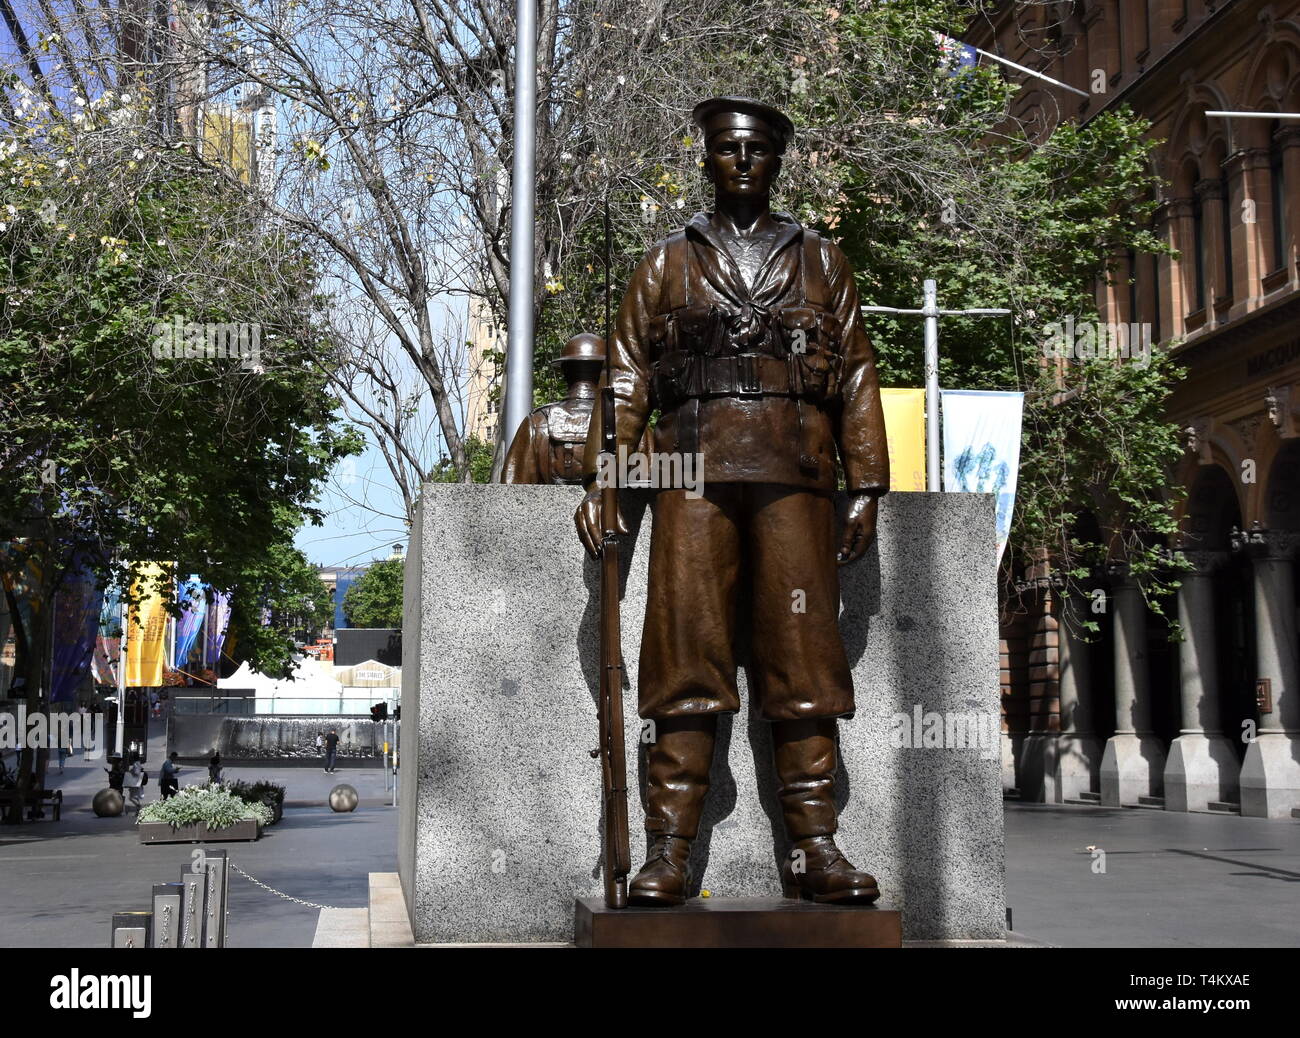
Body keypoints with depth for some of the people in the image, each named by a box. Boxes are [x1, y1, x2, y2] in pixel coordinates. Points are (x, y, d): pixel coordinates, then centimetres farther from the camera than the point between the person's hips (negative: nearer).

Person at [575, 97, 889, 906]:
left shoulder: (821, 263, 18)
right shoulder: (668, 263, 18)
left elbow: (858, 380, 13)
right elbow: (627, 377, 11)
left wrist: (868, 488, 4)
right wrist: (601, 475, -1)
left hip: (794, 480, 1)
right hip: (696, 473, 0)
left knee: (806, 659, -3)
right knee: (685, 658, -5)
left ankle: (815, 848, 1)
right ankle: (669, 851, -3)